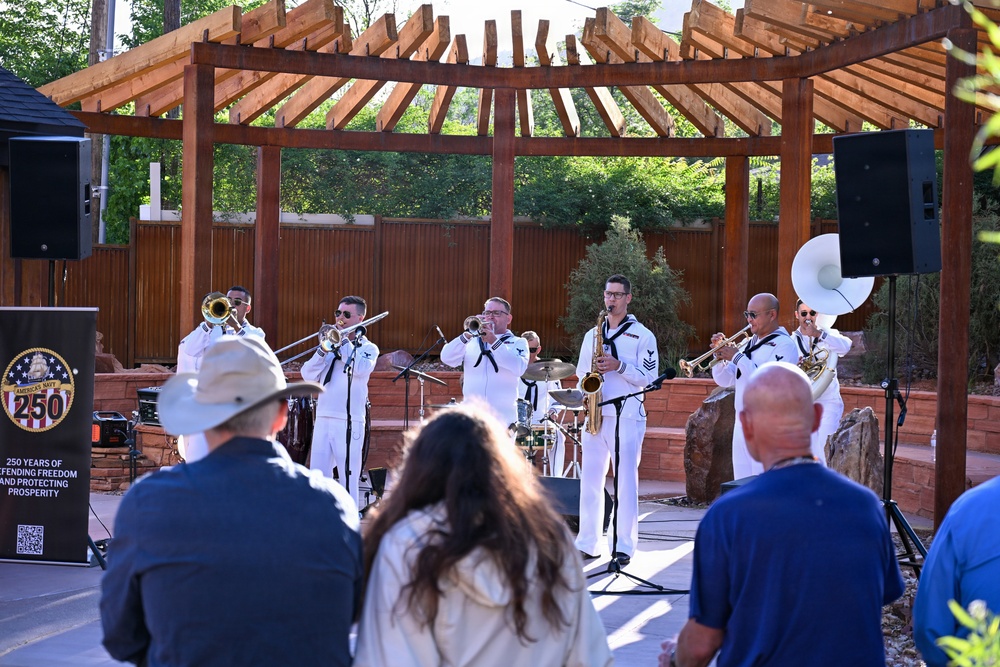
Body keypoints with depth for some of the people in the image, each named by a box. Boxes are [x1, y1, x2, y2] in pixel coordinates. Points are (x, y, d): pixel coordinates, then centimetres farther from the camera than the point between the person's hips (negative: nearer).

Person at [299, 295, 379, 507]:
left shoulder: (368, 348, 6)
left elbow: (361, 369, -17)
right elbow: (308, 375, 5)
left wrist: (343, 342, -11)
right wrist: (323, 349, -8)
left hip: (350, 421, -4)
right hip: (323, 418, 4)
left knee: (348, 478, -2)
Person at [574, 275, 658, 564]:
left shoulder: (642, 335, 2)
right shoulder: (592, 334, 17)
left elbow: (650, 377, -4)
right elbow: (581, 372, 21)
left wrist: (619, 367, -16)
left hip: (627, 417, -5)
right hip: (595, 414, 5)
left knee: (626, 481, -5)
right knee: (590, 480, 4)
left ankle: (624, 546, -1)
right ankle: (588, 543, 10)